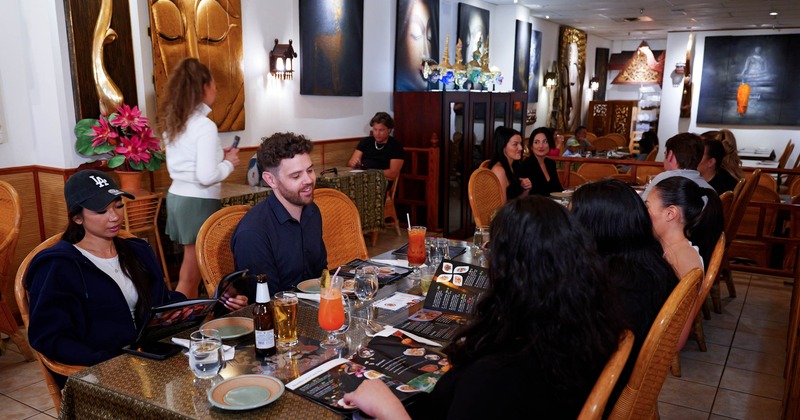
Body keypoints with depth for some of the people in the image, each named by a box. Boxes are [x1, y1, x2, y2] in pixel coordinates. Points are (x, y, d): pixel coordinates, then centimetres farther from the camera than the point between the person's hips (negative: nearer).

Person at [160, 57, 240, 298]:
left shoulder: (172, 122, 9)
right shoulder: (204, 125, -17)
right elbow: (206, 177, -22)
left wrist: (218, 155, 12)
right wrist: (229, 163, -6)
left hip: (177, 197, 9)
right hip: (198, 202, -9)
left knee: (190, 270, 18)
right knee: (191, 276, 5)